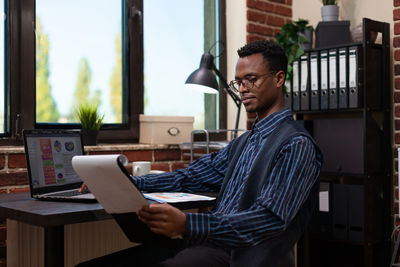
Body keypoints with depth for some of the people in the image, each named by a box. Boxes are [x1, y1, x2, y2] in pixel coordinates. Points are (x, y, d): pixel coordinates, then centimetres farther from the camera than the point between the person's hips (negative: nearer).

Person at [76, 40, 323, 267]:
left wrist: (187, 225, -33)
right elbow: (190, 178, 20)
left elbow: (271, 219, -20)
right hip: (211, 242, 7)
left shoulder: (297, 145, -8)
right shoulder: (243, 142, 20)